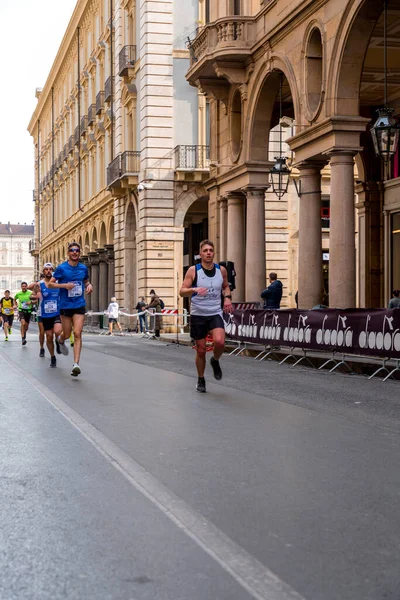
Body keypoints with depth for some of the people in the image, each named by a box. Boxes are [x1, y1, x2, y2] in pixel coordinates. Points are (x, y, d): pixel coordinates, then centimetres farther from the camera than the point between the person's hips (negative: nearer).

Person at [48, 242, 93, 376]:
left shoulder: (83, 268, 5)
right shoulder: (61, 268, -5)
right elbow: (50, 284, -3)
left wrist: (89, 286, 0)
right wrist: (64, 285, -18)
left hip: (79, 305, 1)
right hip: (65, 306, -1)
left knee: (77, 334, -11)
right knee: (67, 334, 10)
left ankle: (76, 364, -16)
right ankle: (61, 340, 50)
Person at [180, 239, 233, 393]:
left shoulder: (221, 270, 2)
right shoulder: (193, 270, -6)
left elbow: (226, 286, 20)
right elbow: (182, 291, -9)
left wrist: (227, 297, 0)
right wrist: (194, 290, -28)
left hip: (215, 313, 1)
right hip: (198, 315, -1)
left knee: (220, 342, -25)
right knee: (201, 350, 5)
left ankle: (215, 361, 9)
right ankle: (201, 380, 27)